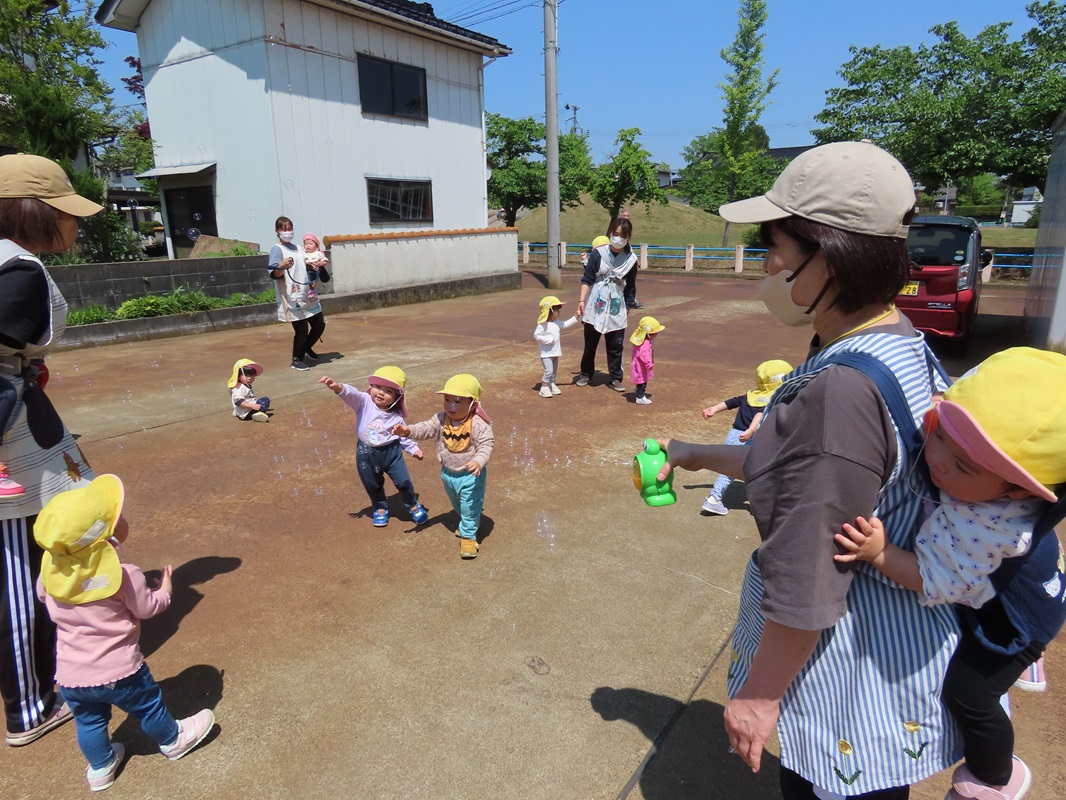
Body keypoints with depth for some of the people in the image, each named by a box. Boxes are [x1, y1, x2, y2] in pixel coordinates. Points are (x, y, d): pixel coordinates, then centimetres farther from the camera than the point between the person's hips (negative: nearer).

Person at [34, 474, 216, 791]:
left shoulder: (51, 569, -12)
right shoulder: (124, 575, -26)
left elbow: (42, 596, 11)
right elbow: (147, 607, -11)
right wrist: (165, 590, 9)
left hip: (70, 674, 4)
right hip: (119, 670, -4)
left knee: (88, 721, 25)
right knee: (148, 706, 20)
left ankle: (100, 767, 44)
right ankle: (172, 741, 42)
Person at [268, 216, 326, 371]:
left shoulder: (298, 248, 16)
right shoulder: (277, 250, -7)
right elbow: (274, 274, -18)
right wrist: (281, 267, -38)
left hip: (308, 296, 8)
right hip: (292, 298, -8)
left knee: (319, 324, 11)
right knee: (302, 329, -8)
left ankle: (306, 348, 35)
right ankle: (296, 360, 9)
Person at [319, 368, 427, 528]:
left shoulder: (397, 416, -8)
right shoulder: (364, 402, -13)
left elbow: (403, 436, 5)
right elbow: (352, 394, -33)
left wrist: (414, 449, -3)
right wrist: (338, 387, -52)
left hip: (392, 452, 0)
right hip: (366, 454, 1)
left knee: (403, 482, 7)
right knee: (373, 486, 19)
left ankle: (413, 505, 36)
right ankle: (380, 508, 47)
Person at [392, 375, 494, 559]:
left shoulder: (479, 424, -25)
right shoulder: (441, 419, -10)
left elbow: (486, 445, -27)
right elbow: (427, 428, -16)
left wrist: (479, 461, -45)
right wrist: (408, 430, -34)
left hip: (470, 475, -6)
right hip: (448, 473, 7)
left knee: (469, 507, 1)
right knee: (458, 506, 28)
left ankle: (468, 536, 20)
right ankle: (472, 522, 54)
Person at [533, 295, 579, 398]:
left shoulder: (557, 324, 8)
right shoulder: (542, 325, -17)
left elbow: (566, 324, 20)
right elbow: (536, 335, -18)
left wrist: (576, 317, 15)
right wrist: (547, 340, -22)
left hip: (555, 353, 8)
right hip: (546, 354, -8)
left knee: (554, 371, 16)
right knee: (548, 371, -11)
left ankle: (552, 385, 29)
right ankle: (544, 388, -1)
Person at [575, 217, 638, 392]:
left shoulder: (631, 259, 0)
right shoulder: (598, 253, -7)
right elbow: (587, 279, -7)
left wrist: (628, 308, 9)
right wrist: (581, 301, -15)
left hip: (616, 308, 1)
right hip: (595, 306, -1)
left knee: (616, 345, 4)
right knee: (590, 343, 10)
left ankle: (615, 379, 16)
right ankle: (586, 374, 28)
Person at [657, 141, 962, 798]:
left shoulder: (840, 391, -34)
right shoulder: (902, 345, -2)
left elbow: (805, 588, -27)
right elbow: (802, 465, 10)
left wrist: (759, 694, -13)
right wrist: (700, 455, 16)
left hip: (852, 654, -9)